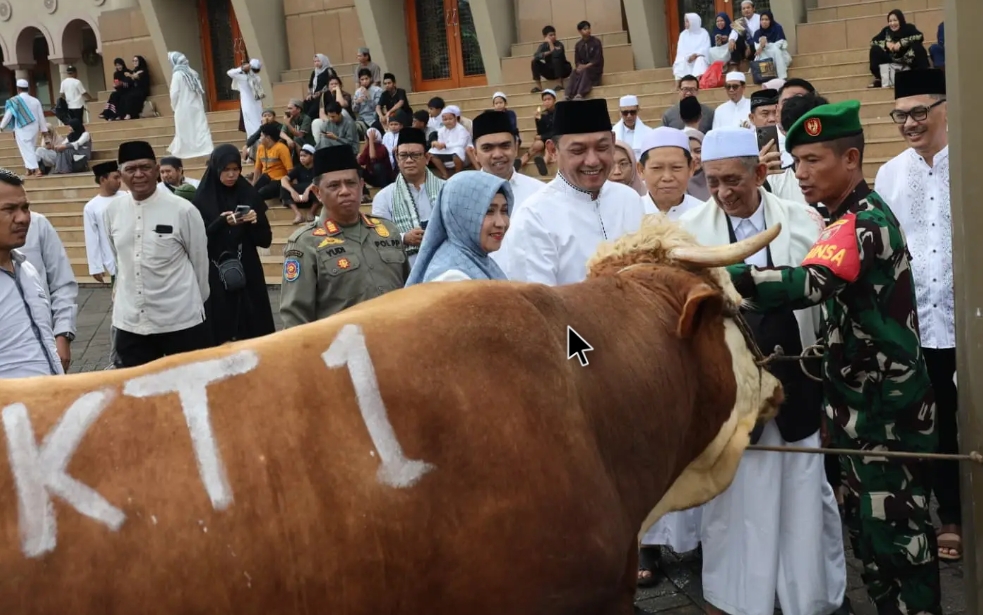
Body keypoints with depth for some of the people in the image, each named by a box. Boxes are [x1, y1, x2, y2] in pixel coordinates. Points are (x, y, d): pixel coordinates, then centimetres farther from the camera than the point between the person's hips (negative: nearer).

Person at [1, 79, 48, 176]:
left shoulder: (14, 100, -9)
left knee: (26, 149, -4)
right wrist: (44, 129, 15)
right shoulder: (35, 100, 3)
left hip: (22, 129, -5)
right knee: (30, 148, 16)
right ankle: (30, 169, 19)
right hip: (34, 128, 5)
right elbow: (41, 116, 6)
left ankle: (36, 169, -15)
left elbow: (8, 115, -3)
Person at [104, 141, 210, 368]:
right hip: (129, 322, 4)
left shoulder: (183, 210, -10)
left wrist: (196, 301, 10)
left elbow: (200, 260, 0)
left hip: (181, 320, -3)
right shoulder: (112, 210, 0)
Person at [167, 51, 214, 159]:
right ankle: (206, 150, -4)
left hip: (183, 109, -6)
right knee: (200, 130, 2)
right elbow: (200, 91, 9)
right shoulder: (192, 73, 10)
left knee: (184, 133, -1)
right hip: (196, 107, 6)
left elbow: (174, 93, -12)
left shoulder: (177, 74, -10)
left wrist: (174, 106, 5)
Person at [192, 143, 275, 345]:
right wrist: (220, 223, -18)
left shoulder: (250, 195, 5)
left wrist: (255, 223, -13)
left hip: (248, 276, 2)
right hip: (215, 279, -2)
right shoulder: (202, 199, -1)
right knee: (220, 336, -4)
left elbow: (265, 240, 6)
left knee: (254, 332, -1)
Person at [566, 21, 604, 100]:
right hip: (583, 68, 3)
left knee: (585, 72, -36)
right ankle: (568, 96, -46)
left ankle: (579, 95, -54)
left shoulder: (596, 42, -3)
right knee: (574, 74, -30)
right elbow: (577, 60, 7)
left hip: (595, 68, -3)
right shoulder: (578, 44, 9)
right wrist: (580, 66, -17)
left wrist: (587, 66, -21)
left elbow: (598, 59, -9)